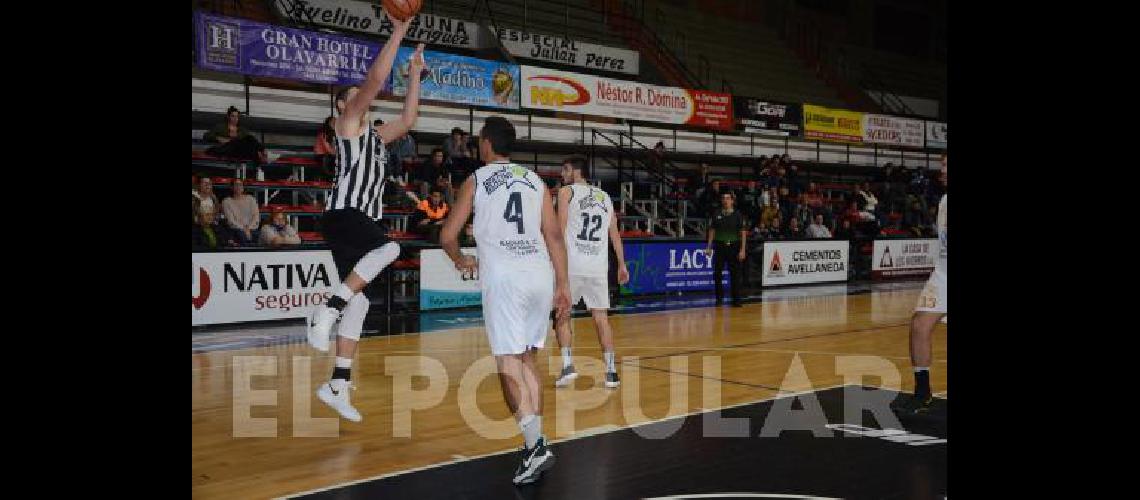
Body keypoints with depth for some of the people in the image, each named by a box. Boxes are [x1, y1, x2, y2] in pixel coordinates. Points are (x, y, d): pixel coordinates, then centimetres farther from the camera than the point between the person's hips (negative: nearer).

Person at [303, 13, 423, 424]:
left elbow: (408, 119, 24)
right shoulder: (346, 123, 3)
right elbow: (375, 79, -8)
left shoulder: (375, 135, 26)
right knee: (389, 248, -34)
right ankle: (328, 309, -26)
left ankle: (337, 386, 6)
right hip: (342, 215, -9)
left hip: (363, 220, 9)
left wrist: (415, 73, 23)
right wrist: (398, 32, -5)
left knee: (358, 303, 4)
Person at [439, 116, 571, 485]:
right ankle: (535, 445, 17)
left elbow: (447, 236, 6)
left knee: (509, 363, -3)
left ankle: (535, 445, -15)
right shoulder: (535, 180, 16)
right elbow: (555, 236, 10)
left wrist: (461, 261, 26)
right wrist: (562, 285, 12)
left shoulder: (476, 180, 7)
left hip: (503, 278, -5)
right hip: (541, 275, 5)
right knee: (529, 358, 16)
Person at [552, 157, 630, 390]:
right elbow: (615, 234, 18)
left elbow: (561, 229, -5)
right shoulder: (605, 196, 19)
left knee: (563, 315, 7)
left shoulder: (566, 192, 5)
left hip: (572, 265, -4)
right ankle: (611, 371, 6)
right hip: (599, 266, 4)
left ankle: (567, 365, -4)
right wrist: (622, 265, 21)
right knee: (601, 317, 8)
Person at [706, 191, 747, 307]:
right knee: (717, 273, 2)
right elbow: (712, 231, 10)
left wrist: (742, 250, -8)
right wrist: (709, 247, 4)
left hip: (733, 246, -2)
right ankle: (719, 298, 14)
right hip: (720, 246, 2)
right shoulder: (716, 215, 6)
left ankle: (736, 300, 5)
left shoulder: (738, 215, 0)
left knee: (735, 274, -1)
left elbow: (743, 233, -1)